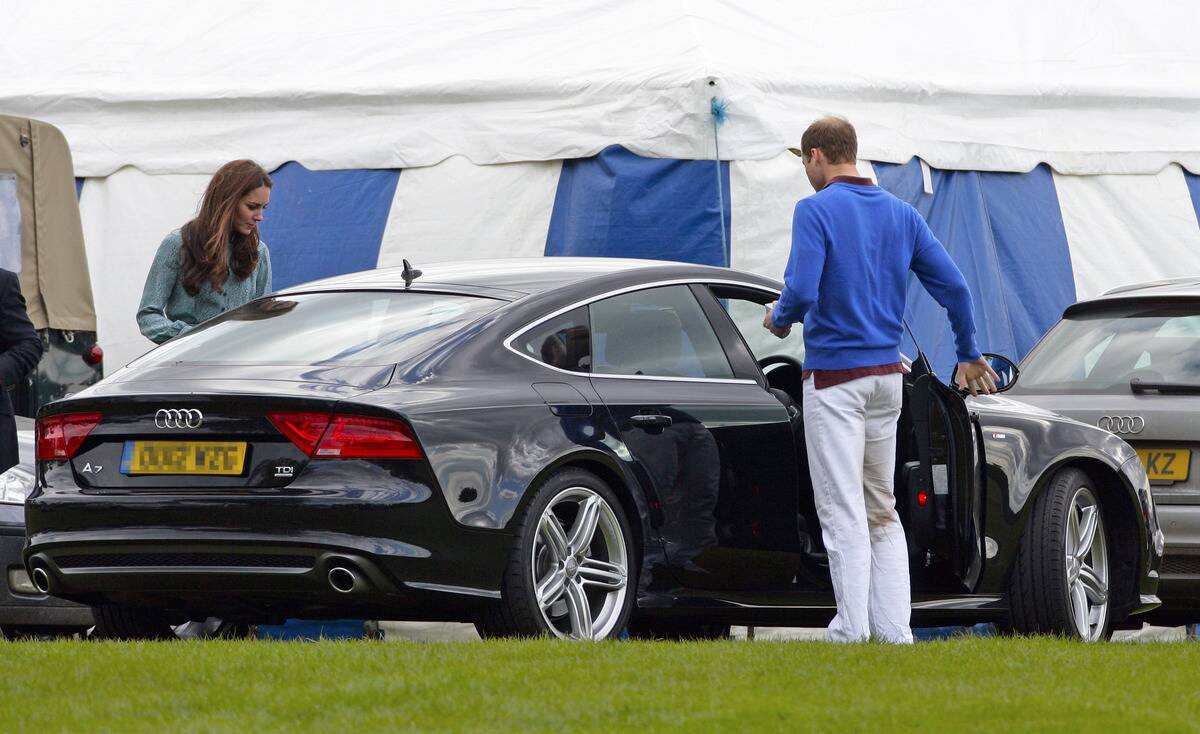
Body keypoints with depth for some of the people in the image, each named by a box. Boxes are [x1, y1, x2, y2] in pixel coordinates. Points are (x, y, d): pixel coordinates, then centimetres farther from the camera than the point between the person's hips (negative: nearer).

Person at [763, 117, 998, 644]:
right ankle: (894, 630, 8)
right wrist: (969, 356, 20)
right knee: (882, 511, 13)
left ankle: (851, 631, -7)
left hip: (834, 377, -6)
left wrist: (779, 319, 2)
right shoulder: (901, 214, 10)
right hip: (888, 375, 6)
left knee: (843, 512, -5)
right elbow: (953, 287, 8)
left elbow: (802, 291, -21)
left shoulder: (816, 210, -10)